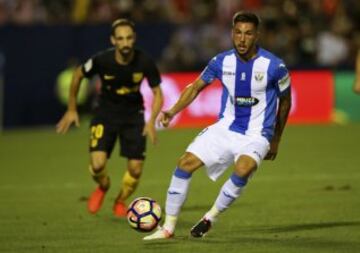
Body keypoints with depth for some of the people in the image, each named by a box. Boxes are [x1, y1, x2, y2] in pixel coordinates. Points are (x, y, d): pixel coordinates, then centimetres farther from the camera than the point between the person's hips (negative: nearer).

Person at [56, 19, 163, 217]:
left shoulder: (144, 63, -21)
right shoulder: (102, 60, -22)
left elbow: (157, 93, -6)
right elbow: (78, 75, -2)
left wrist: (152, 121, -20)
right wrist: (71, 109, 3)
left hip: (133, 114, 1)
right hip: (105, 113, -1)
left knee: (135, 169, -5)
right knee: (97, 165, -18)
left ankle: (120, 201, 27)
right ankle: (103, 187, 20)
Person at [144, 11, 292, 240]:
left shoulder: (274, 66, -14)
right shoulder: (222, 62, -5)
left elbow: (285, 101, 2)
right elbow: (196, 87, 10)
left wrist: (275, 141, 9)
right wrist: (173, 111, -6)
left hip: (256, 135, -4)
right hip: (225, 128, 4)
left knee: (243, 170, -34)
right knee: (186, 163, -9)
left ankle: (210, 218, -12)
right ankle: (168, 228, 3)